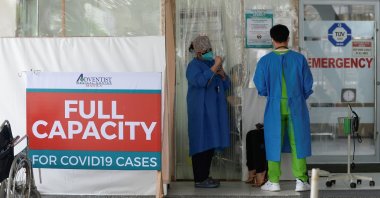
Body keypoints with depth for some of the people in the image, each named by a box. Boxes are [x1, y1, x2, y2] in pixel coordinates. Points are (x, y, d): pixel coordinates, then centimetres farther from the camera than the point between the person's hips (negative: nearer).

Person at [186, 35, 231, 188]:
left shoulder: (211, 63, 16)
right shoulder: (194, 66, -7)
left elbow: (226, 85, 17)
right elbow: (200, 81, -28)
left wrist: (222, 74, -3)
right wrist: (215, 66, -25)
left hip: (214, 111, 8)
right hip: (200, 112, -8)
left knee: (210, 144, 9)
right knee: (202, 143, -9)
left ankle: (205, 176, 16)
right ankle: (199, 179, -6)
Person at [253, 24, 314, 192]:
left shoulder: (265, 60, -7)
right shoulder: (299, 58, -5)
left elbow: (261, 87, -1)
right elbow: (308, 85, -1)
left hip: (275, 107, 0)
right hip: (296, 107, 0)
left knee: (274, 142, 8)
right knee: (297, 142, 7)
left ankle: (273, 181, 11)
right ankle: (301, 181, 7)